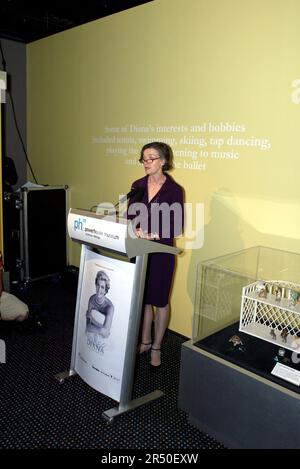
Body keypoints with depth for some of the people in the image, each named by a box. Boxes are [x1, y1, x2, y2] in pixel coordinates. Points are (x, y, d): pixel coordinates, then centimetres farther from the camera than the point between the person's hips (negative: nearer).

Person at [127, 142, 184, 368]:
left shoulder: (174, 190, -11)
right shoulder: (137, 186, 4)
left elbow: (177, 227, -12)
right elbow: (131, 217, 7)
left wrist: (153, 235, -24)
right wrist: (135, 230, -14)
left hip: (161, 251, -4)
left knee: (160, 300, 9)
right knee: (143, 298, 15)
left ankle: (156, 348, 26)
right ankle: (145, 341, 35)